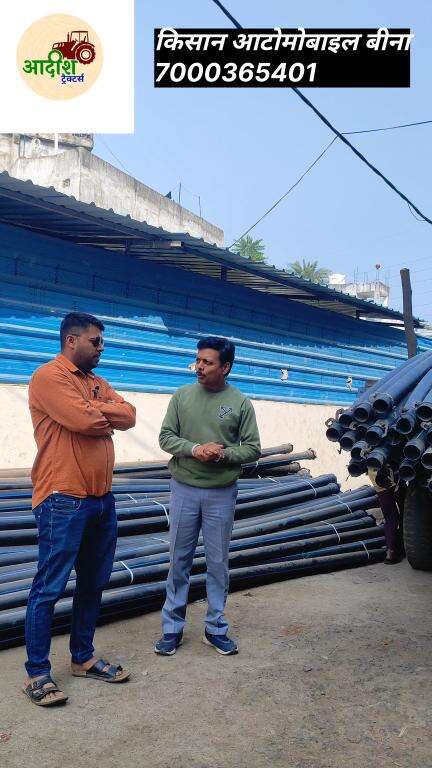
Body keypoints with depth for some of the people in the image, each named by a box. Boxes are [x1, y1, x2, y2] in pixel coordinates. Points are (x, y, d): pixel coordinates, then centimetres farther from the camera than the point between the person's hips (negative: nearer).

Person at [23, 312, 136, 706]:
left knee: (93, 585, 16)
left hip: (102, 498, 9)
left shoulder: (97, 382, 16)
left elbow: (129, 415, 3)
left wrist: (94, 411, -11)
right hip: (63, 501, -9)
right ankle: (37, 673, 14)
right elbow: (84, 421, -22)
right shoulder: (49, 377, -10)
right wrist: (107, 415, -2)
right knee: (49, 589, 1)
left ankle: (83, 658, 30)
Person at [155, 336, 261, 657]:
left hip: (221, 494, -1)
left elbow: (253, 449, -1)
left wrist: (224, 453, -20)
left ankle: (216, 627, 25)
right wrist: (194, 449, -19)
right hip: (184, 490, 1)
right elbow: (166, 437, -1)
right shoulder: (182, 396, 0)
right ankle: (173, 627, 22)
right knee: (179, 560, 9)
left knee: (218, 562, 9)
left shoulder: (240, 403, -4)